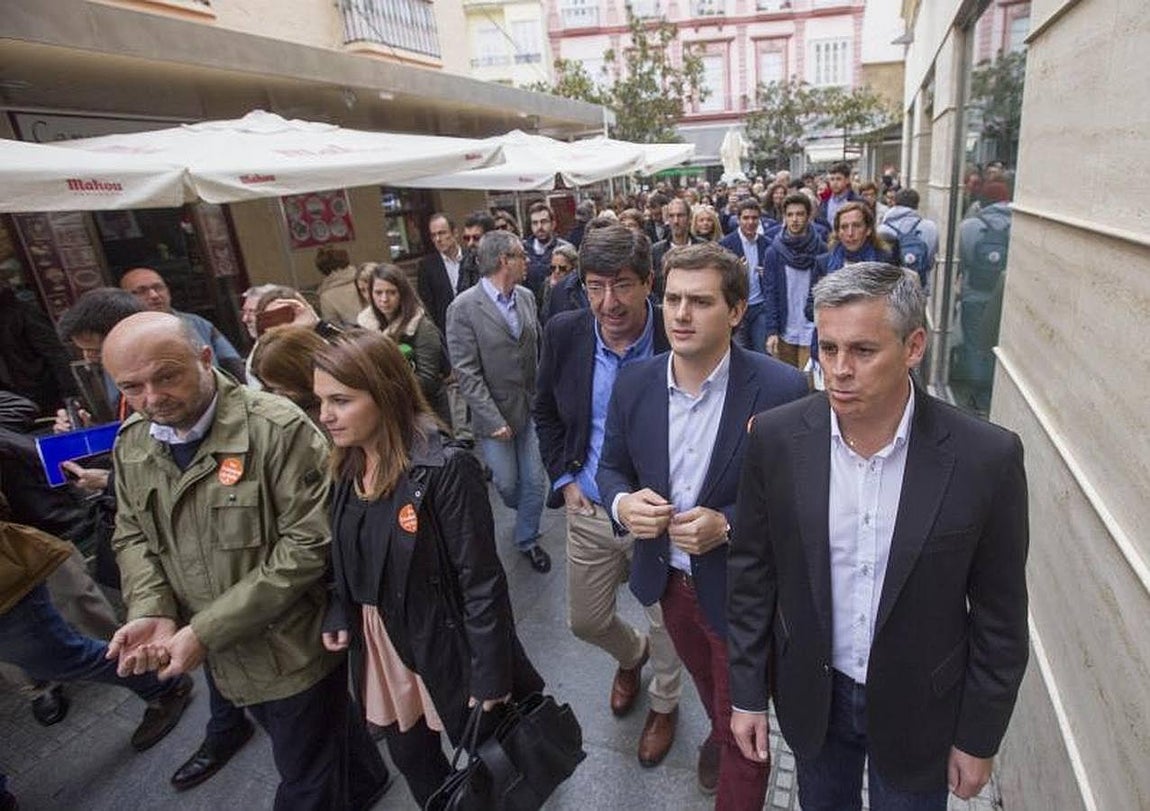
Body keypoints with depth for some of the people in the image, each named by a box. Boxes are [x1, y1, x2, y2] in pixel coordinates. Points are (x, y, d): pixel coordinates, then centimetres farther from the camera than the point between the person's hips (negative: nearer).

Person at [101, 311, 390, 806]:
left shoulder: (278, 429, -23)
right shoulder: (131, 443, 0)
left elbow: (308, 543, -24)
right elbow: (132, 535, 9)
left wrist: (207, 630, -21)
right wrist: (151, 612, -10)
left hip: (295, 652, -6)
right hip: (220, 658, 6)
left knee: (308, 786, 12)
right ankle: (364, 787, 56)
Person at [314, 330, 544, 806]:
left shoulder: (444, 469, -25)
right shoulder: (345, 467, -3)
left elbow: (482, 582, -21)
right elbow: (348, 559, 8)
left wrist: (489, 678, -17)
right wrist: (338, 613, -7)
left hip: (443, 647, -5)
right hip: (378, 643, 6)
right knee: (410, 760, 25)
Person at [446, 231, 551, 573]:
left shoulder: (526, 297, 3)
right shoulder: (464, 308, -14)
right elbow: (466, 372, -16)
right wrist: (494, 420, -18)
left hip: (532, 408, 4)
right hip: (495, 414, -4)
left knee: (534, 481, 9)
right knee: (507, 483, 12)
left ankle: (527, 539, 31)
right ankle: (524, 512, 46)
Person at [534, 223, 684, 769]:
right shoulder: (564, 333, -10)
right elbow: (545, 412, 6)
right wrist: (563, 479, -1)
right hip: (590, 511, 4)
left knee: (667, 622, 19)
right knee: (585, 622, 21)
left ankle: (664, 703, 51)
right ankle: (631, 654, 56)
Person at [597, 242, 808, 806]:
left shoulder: (780, 389, -23)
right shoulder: (634, 384, -10)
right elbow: (611, 466, 2)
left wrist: (727, 525, -28)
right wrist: (622, 502, -19)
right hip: (668, 579, 5)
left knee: (742, 722, 16)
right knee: (707, 686, 33)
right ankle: (718, 732, 66)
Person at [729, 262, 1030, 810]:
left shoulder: (988, 457, -21)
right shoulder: (775, 438, -17)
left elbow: (998, 615, -8)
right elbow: (752, 574, -7)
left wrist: (979, 739, -1)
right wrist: (747, 694, -1)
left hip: (919, 705, -1)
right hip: (812, 694, 2)